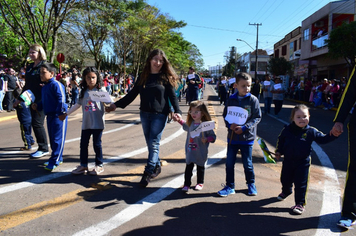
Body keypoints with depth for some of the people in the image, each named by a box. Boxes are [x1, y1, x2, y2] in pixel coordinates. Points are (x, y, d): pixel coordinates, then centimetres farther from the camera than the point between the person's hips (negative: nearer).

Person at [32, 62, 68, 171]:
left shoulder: (56, 84, -13)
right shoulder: (44, 87, 17)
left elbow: (61, 99, -20)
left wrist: (60, 112, -24)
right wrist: (38, 106, 10)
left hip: (58, 116, -10)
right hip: (49, 115, 10)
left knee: (57, 139, -4)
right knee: (52, 138, 15)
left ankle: (55, 161, 1)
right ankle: (58, 158, 26)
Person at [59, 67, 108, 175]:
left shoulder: (101, 90, -3)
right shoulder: (83, 91, 10)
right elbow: (78, 104, 17)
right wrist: (66, 114, 20)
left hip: (98, 123, -5)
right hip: (86, 123, 5)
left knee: (97, 144, 3)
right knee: (83, 144, 9)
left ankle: (99, 165, 18)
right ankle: (83, 165, 22)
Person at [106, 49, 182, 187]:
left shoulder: (166, 77, -2)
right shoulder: (143, 77, 8)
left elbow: (172, 96, -3)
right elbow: (132, 94, 11)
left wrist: (177, 111, -18)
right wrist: (116, 105, 7)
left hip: (160, 115, -4)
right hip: (144, 114, 5)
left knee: (154, 143, -7)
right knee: (150, 143, 11)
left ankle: (148, 173, -3)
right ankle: (157, 166, 27)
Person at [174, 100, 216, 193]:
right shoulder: (190, 123, 1)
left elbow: (213, 136, -12)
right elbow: (186, 126, 26)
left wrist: (207, 139, -29)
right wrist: (180, 120, 20)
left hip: (201, 153, -3)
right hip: (190, 151, 4)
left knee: (200, 167, 15)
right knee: (188, 167, 7)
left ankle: (200, 183, 34)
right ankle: (186, 184, 18)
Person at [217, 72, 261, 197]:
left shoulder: (253, 100, -7)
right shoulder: (231, 99, 1)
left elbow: (257, 117, -7)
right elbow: (225, 114, 8)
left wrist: (244, 128, -18)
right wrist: (229, 124, -12)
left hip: (247, 138, -3)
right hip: (232, 137, 3)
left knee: (247, 164, 11)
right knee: (229, 163, 8)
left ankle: (251, 184, 34)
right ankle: (230, 186, 23)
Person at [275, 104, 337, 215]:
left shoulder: (311, 131, -9)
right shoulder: (287, 130, -7)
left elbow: (323, 139, -3)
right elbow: (280, 141, 7)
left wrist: (332, 135, -19)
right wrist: (278, 152, 7)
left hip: (303, 162, -2)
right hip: (288, 161, 3)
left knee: (301, 184, 0)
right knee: (285, 180, 20)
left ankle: (300, 203, 15)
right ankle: (286, 191, 52)